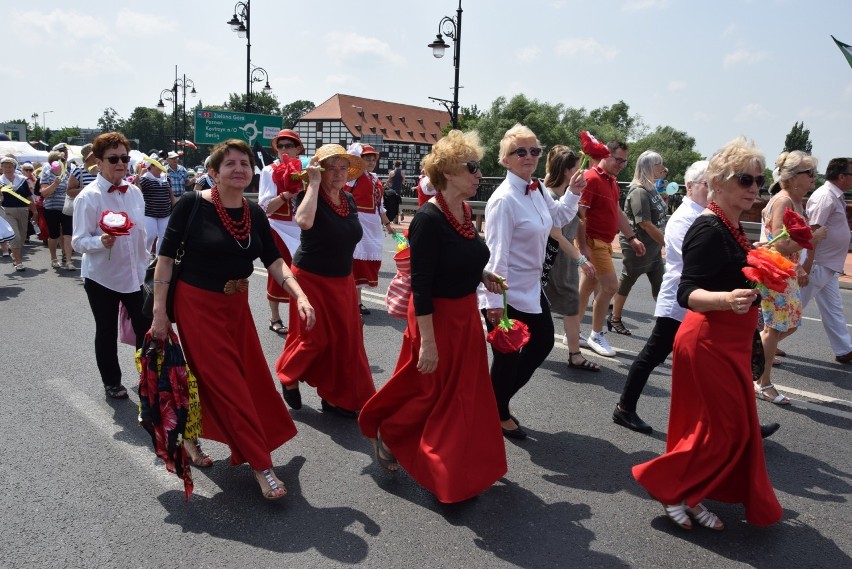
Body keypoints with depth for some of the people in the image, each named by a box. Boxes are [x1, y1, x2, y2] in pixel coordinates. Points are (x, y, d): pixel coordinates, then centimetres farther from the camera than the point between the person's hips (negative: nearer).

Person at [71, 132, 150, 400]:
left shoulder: (134, 192, 2)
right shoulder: (88, 197, -13)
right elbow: (78, 241, -14)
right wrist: (101, 241, -34)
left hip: (135, 274, 4)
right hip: (101, 277, -3)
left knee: (146, 329, 5)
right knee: (107, 332, 11)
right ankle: (111, 382, 29)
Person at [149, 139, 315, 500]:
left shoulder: (254, 213, 0)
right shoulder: (192, 205, -15)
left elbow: (274, 261, -2)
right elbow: (166, 257, -12)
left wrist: (300, 297, -17)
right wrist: (160, 312, -15)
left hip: (237, 307, 6)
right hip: (198, 306, -6)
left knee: (250, 377, 15)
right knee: (227, 384, -4)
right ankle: (261, 464, 5)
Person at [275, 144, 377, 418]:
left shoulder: (349, 200, 5)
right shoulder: (310, 196, -15)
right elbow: (304, 221, -39)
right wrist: (314, 183, -29)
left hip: (342, 281, 6)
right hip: (312, 279, -6)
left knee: (344, 339, 7)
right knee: (314, 338, 0)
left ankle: (334, 397, 21)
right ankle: (288, 377, 30)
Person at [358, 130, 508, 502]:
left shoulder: (465, 212, 2)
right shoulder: (429, 219, -23)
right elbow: (421, 285, -24)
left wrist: (481, 275, 0)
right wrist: (427, 341, -23)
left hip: (465, 315, 8)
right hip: (438, 319, -8)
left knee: (466, 394, 18)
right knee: (436, 394, 9)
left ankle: (463, 467, 37)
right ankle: (386, 433, 35)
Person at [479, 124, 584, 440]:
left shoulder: (537, 189, 3)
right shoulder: (504, 200, -22)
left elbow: (558, 217, 23)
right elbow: (496, 253, -24)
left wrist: (573, 192, 7)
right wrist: (494, 302, -23)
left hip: (531, 287, 9)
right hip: (507, 292, -9)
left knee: (543, 342, 20)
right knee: (508, 355, 5)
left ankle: (498, 399, 36)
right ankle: (499, 415, 31)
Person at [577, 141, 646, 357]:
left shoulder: (612, 182, 15)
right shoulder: (591, 179, -15)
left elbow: (618, 213, 22)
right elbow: (580, 215, -21)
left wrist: (632, 238, 17)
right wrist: (583, 247, -24)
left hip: (604, 243, 9)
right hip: (593, 242, -9)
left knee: (587, 287, 12)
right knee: (610, 286, -9)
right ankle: (596, 336, 4)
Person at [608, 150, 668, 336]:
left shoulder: (652, 189, 8)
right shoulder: (639, 192, -19)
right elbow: (645, 224, -23)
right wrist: (667, 242, -19)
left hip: (654, 247, 9)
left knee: (660, 284, 9)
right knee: (626, 282, 5)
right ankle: (615, 319, 20)